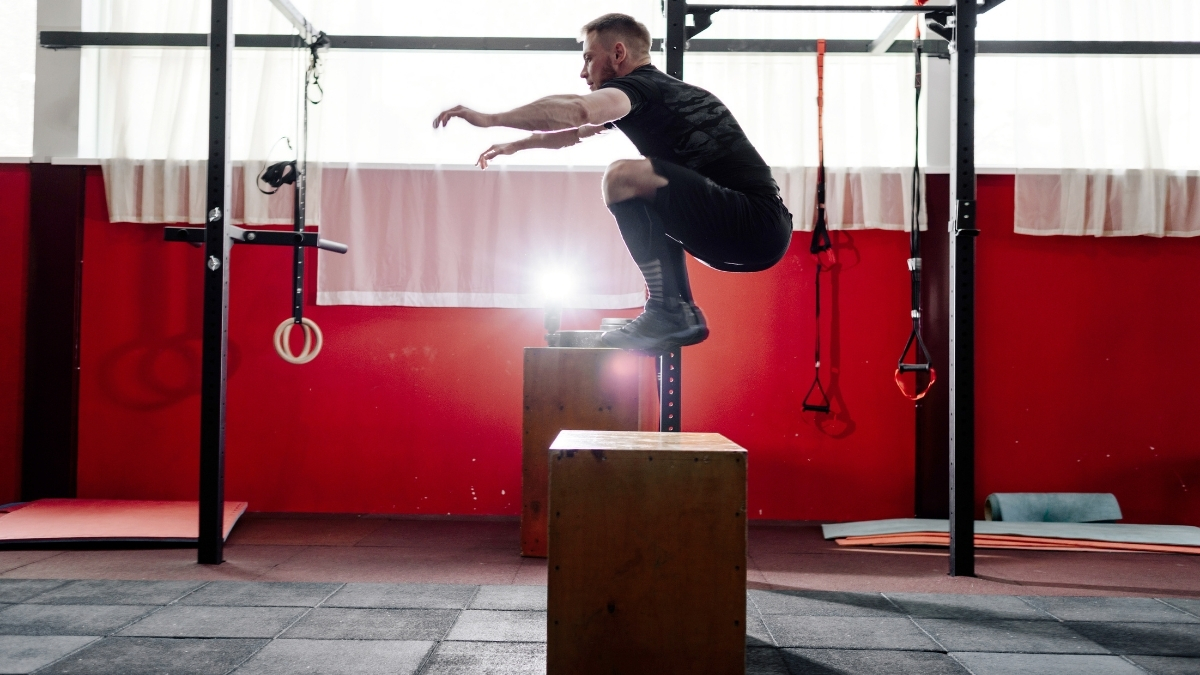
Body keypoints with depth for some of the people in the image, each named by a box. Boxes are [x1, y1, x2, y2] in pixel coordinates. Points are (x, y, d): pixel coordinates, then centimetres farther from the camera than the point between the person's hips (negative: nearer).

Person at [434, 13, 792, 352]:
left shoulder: (642, 86, -5)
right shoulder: (666, 89, 23)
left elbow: (577, 111, -27)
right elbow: (579, 129, 36)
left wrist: (490, 118, -19)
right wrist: (515, 145, 45)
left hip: (756, 222, -10)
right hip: (762, 233, 10)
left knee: (624, 177, -19)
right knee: (646, 205, 27)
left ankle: (671, 312, -12)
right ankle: (674, 316, 20)